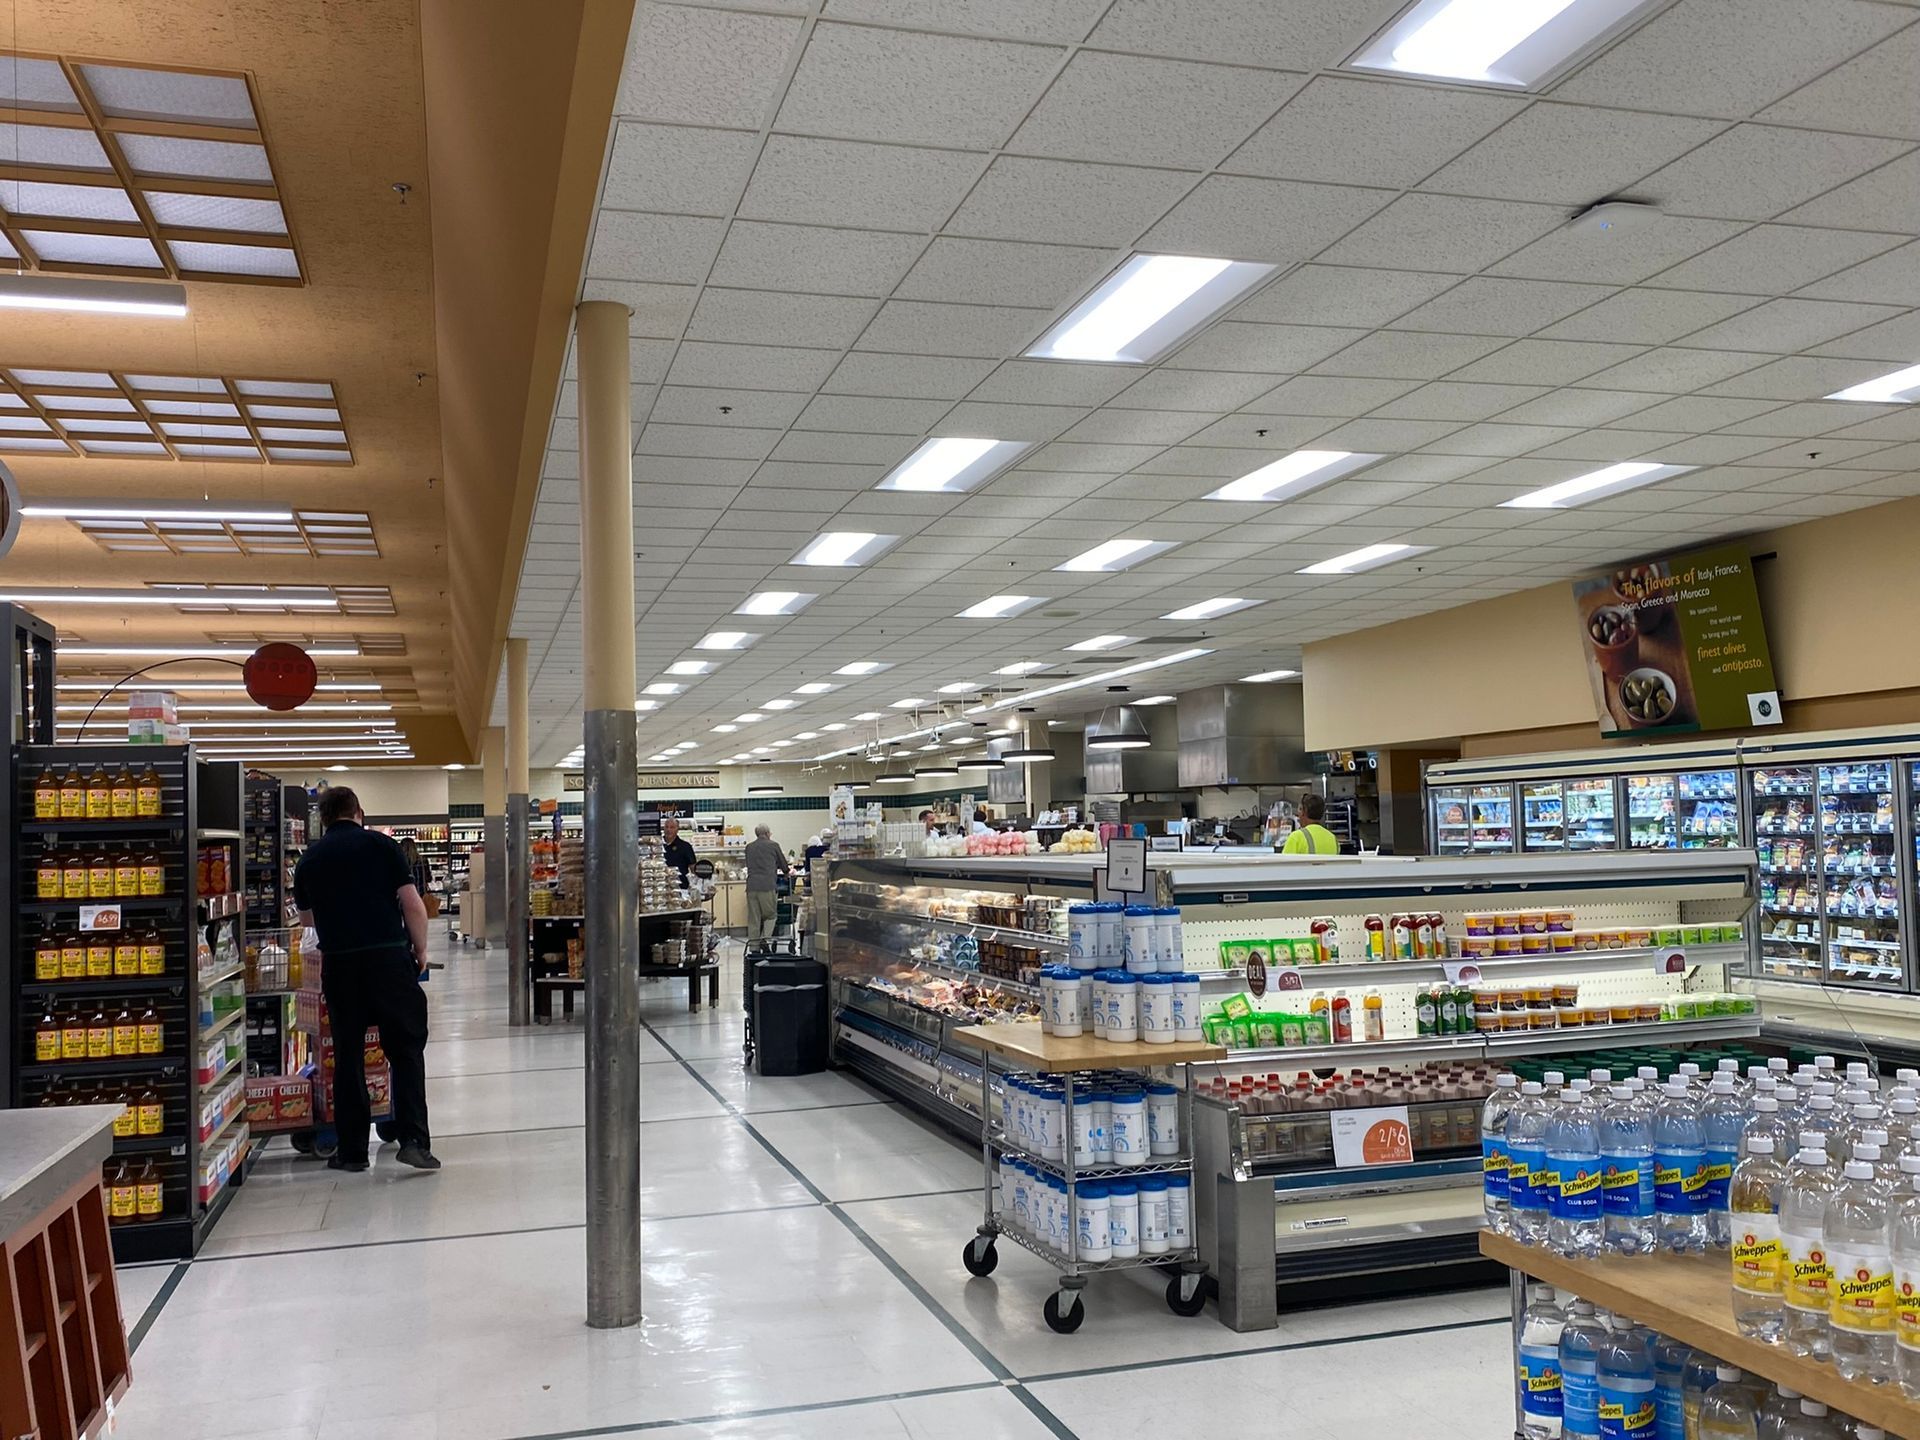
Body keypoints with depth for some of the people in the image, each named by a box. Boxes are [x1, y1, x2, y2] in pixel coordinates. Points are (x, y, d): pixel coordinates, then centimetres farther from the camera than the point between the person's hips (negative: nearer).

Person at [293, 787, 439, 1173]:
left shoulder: (309, 859, 12)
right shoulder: (380, 845, 2)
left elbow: (307, 919, 25)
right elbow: (412, 904, -3)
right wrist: (421, 951, 9)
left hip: (338, 963, 3)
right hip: (389, 956, -2)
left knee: (347, 1054, 10)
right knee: (406, 1048, 4)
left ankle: (352, 1150, 13)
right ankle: (414, 1138, -6)